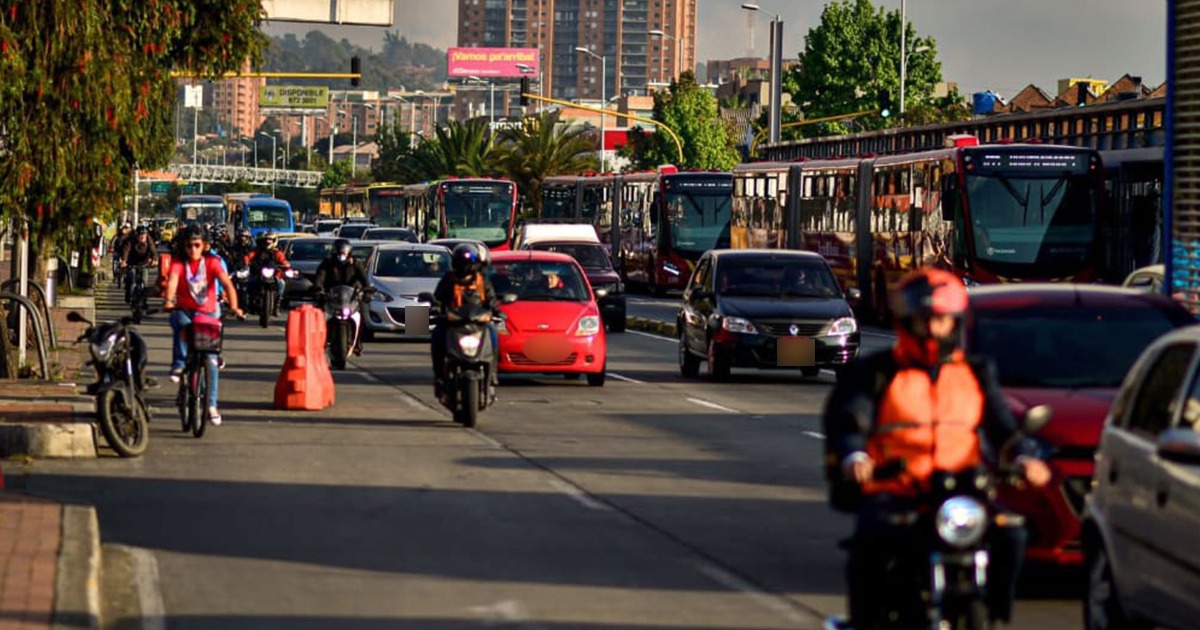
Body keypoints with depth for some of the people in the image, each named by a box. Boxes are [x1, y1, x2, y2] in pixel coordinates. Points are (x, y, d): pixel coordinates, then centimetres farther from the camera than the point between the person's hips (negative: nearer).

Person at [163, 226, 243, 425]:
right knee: (180, 323, -39)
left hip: (208, 313, 0)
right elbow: (172, 281, -21)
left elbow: (227, 284, -15)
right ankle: (179, 364, -25)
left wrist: (233, 307, -32)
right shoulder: (178, 264, -2)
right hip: (185, 310, 0)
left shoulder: (212, 262, -2)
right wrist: (169, 301, -42)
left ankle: (212, 405, 0)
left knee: (211, 359, -7)